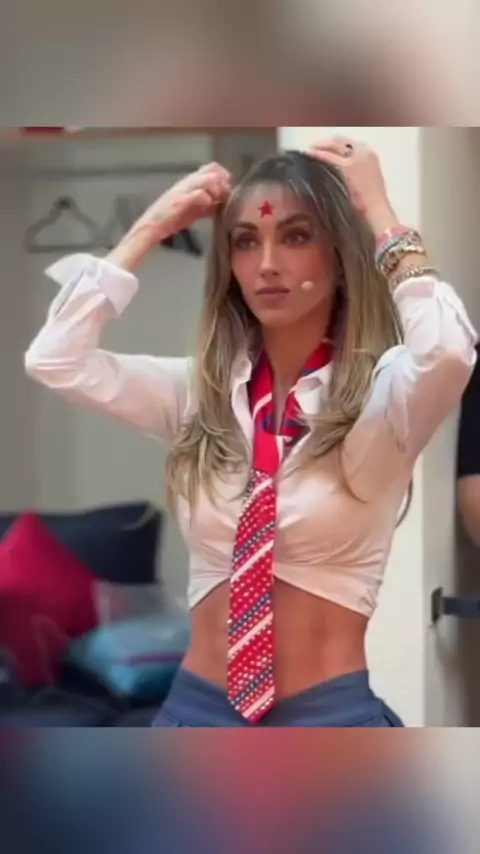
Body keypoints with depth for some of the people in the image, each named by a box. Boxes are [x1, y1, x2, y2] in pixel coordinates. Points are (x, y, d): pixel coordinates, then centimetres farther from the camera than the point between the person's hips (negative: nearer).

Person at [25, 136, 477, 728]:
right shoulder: (198, 392, 7)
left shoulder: (379, 395, -4)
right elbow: (53, 359, -5)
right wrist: (153, 227, 0)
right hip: (197, 711, 4)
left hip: (331, 716, -3)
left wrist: (378, 214, -14)